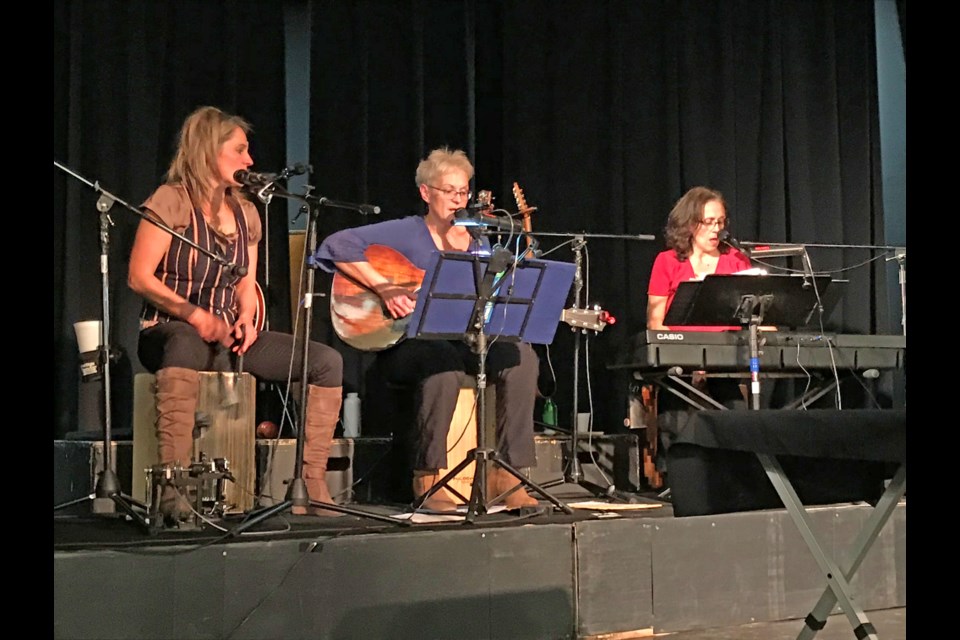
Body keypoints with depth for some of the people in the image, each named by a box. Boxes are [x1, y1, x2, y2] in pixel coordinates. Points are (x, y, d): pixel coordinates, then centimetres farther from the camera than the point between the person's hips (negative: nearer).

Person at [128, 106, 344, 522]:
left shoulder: (245, 212, 14)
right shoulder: (172, 200, -6)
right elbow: (139, 277, -12)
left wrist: (246, 317, -4)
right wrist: (194, 315, -21)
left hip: (228, 335, 7)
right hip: (168, 331, -7)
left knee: (326, 361, -10)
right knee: (186, 346, -45)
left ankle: (311, 486, -13)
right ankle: (172, 488, -44)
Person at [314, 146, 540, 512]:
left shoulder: (479, 245, 14)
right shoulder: (406, 233, -1)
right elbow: (337, 245, -12)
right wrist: (384, 287, -20)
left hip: (460, 342, 5)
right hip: (405, 343, -5)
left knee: (521, 355, -23)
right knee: (444, 362, -39)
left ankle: (507, 474, -21)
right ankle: (427, 479, -25)